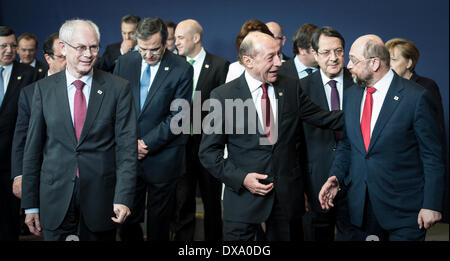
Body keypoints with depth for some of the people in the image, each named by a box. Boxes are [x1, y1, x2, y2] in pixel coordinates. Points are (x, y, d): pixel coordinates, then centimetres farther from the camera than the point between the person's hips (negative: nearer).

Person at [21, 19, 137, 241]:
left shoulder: (118, 88, -2)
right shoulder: (44, 88, 3)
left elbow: (127, 146, -5)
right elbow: (33, 148, 4)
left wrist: (123, 198, -15)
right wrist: (30, 205, 3)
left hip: (101, 196, -1)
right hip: (55, 200, 1)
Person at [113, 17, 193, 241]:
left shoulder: (181, 70, -7)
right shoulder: (124, 63, 5)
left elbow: (177, 117, -10)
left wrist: (146, 144, -13)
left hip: (162, 160, -3)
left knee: (159, 224, 11)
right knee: (126, 220, 7)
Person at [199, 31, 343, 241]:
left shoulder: (291, 88, 3)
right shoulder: (223, 96, -7)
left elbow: (321, 118, 8)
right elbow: (209, 152, -5)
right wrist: (240, 178, -15)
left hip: (288, 194, 3)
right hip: (243, 196, -3)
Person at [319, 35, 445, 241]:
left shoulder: (416, 97, -11)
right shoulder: (351, 96, 8)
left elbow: (432, 156, -9)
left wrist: (432, 205, -11)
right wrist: (336, 176, -1)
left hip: (404, 208, -5)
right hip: (360, 206, 5)